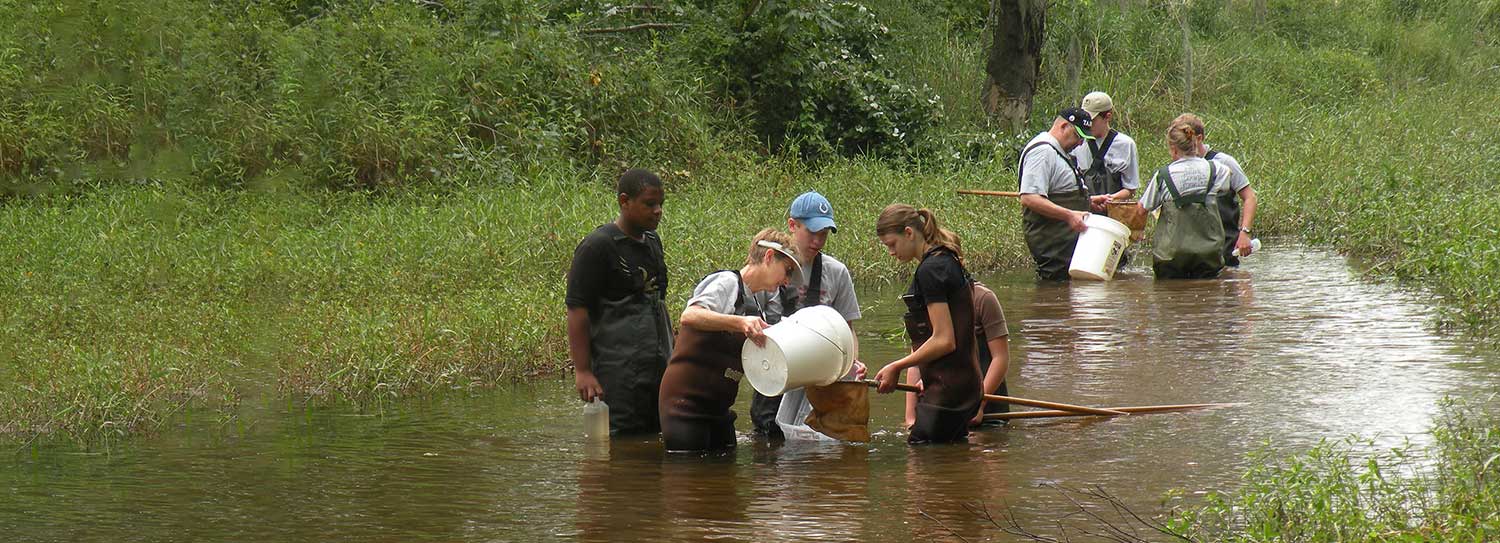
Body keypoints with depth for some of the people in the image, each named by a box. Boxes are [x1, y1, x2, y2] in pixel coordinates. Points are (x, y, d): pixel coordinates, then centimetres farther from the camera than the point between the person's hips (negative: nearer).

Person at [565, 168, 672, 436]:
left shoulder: (652, 242, 17)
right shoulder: (597, 246, -9)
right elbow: (577, 310, -11)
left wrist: (671, 354, 25)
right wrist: (582, 371, -16)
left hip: (658, 366, 8)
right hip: (618, 371, -8)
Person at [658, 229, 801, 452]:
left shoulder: (756, 309, 19)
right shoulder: (727, 283, -8)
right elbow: (689, 316, -26)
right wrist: (740, 323, -38)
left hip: (717, 407, 9)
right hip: (686, 401, -9)